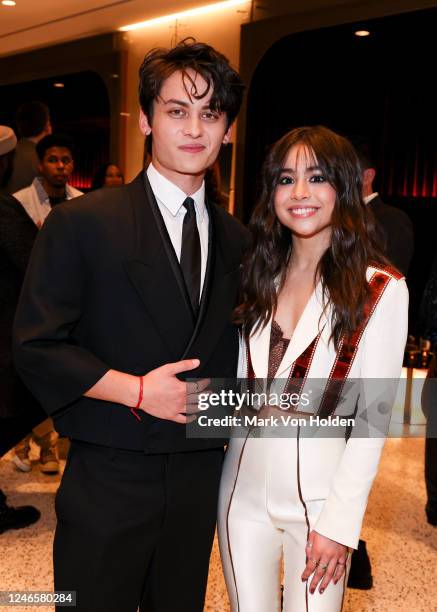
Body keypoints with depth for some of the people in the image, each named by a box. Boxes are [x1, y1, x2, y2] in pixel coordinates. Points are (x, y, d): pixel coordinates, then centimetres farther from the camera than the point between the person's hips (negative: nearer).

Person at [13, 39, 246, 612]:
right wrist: (138, 390, -19)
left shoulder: (236, 239, 5)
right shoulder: (82, 222, -9)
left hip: (198, 476, 5)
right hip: (109, 476, -4)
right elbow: (37, 345, -11)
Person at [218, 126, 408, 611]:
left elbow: (372, 418, -11)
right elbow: (238, 385, 9)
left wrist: (338, 523, -12)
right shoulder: (260, 276, 4)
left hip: (320, 495, -3)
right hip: (243, 490, 4)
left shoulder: (381, 290, -10)